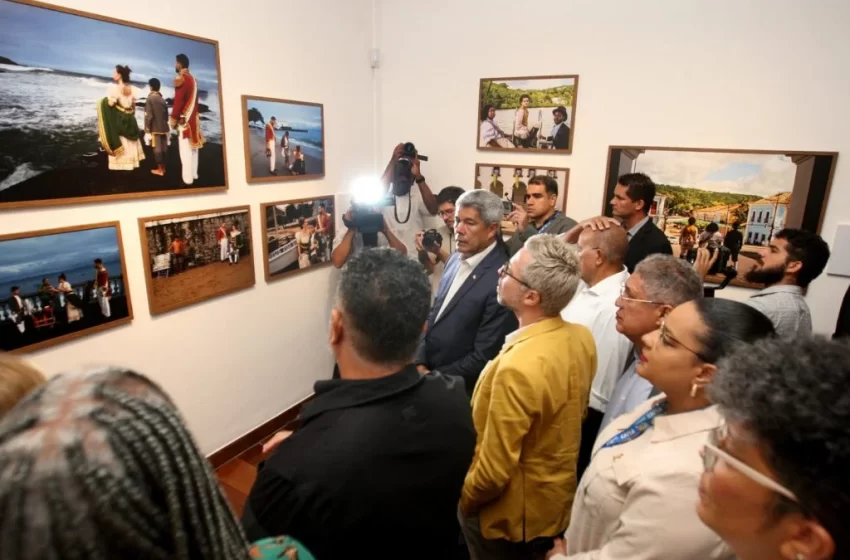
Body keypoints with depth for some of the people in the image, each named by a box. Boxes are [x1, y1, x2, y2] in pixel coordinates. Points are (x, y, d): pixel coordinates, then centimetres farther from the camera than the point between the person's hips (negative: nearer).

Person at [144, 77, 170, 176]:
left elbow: (149, 116, -13)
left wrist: (147, 130, -9)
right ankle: (163, 167, 18)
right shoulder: (162, 99, 7)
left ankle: (160, 169, 1)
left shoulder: (150, 98, -9)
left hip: (155, 128, -5)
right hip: (164, 127, 5)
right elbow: (166, 115, 11)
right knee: (164, 147, 9)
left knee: (157, 148, -2)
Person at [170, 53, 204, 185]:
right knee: (193, 147, 12)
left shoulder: (180, 79, -14)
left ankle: (188, 178, -4)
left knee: (185, 149, -6)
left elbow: (178, 101, -16)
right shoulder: (193, 79, 12)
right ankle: (194, 174, 19)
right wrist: (195, 115, 21)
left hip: (184, 119, -9)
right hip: (194, 118, 9)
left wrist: (173, 119, -9)